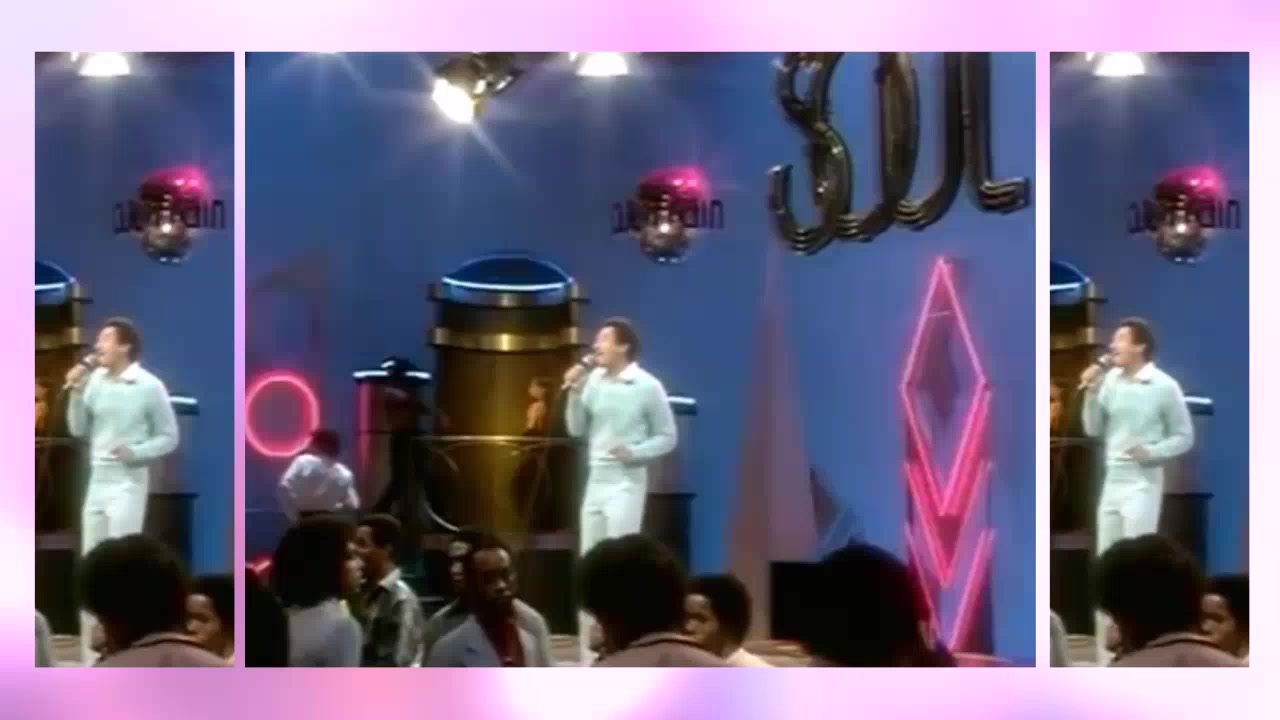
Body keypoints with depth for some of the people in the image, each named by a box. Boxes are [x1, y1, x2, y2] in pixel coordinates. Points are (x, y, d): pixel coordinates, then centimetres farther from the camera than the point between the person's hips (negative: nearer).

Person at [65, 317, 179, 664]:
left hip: (128, 483, -6)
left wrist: (136, 452, -17)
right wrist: (76, 392, -6)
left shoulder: (149, 387, -9)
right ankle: (92, 654, 17)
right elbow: (78, 429, 6)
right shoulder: (95, 380, 3)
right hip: (97, 480, 6)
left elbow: (169, 437, -3)